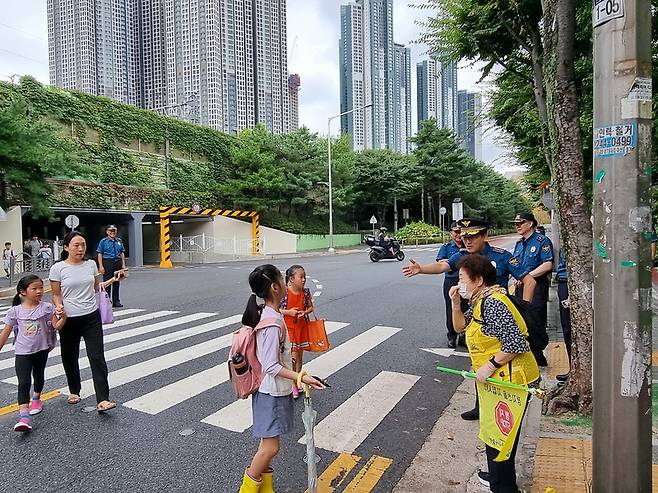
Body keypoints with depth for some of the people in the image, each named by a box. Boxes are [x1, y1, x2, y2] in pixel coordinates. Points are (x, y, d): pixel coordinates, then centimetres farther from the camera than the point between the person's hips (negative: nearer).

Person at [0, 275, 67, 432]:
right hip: (22, 352, -1)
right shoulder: (15, 311, -7)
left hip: (42, 350, 1)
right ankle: (24, 417, -13)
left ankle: (36, 398, 48)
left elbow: (57, 326, -14)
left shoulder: (47, 308, -8)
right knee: (24, 382, -10)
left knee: (39, 376, 22)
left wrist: (63, 317, -33)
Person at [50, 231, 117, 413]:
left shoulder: (91, 264, 2)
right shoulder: (58, 268, -6)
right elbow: (56, 295, 0)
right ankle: (74, 391, 41)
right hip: (69, 319, -1)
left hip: (91, 317, 1)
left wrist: (112, 280, 1)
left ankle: (102, 400, -9)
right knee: (70, 357, 16)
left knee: (97, 357, -7)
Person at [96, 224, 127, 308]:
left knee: (116, 283, 9)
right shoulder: (103, 241, -1)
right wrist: (101, 266, -12)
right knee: (107, 283, -1)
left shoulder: (119, 241, 11)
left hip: (117, 263, 4)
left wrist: (123, 265, 8)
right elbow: (99, 254, -4)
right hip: (107, 263, -4)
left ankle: (116, 301, 18)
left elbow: (122, 253, 13)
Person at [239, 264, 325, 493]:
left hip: (275, 390, 9)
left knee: (268, 443, 20)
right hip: (272, 392, -9)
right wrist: (301, 377, -30)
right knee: (271, 446, 3)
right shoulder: (273, 322, -27)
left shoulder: (267, 313, 1)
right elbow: (271, 366, -26)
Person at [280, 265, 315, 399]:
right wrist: (288, 312, -22)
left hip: (302, 327, 4)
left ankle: (296, 383, 31)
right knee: (293, 357, -8)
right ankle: (292, 384, 11)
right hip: (288, 328, -4)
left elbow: (311, 307, 7)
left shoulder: (306, 292, -4)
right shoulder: (284, 292, -16)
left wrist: (305, 312, -14)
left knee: (299, 357, 14)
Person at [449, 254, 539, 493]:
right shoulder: (479, 301, 7)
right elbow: (460, 326, 13)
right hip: (496, 378, 10)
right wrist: (455, 303, -1)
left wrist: (490, 365, -23)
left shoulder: (493, 303, -25)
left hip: (511, 379, -10)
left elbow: (515, 343, -29)